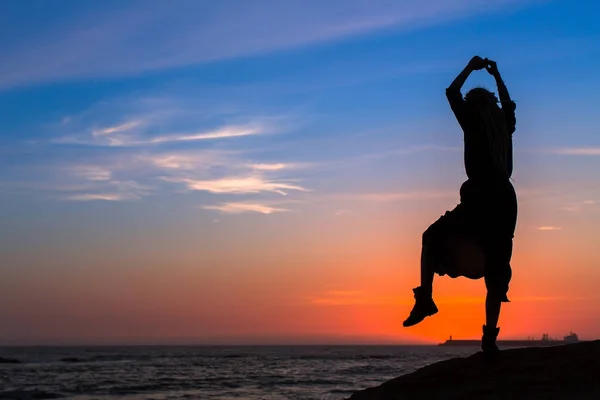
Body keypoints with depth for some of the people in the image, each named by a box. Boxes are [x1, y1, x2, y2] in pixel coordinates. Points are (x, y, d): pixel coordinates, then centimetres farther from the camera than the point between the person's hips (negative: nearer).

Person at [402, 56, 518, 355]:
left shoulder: (473, 122, 2)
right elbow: (507, 102, 38)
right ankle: (490, 337, 0)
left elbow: (452, 92, 15)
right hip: (506, 200, 5)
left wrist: (471, 67, 25)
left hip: (480, 198, -5)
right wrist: (496, 75, 44)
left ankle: (425, 298, -2)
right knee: (497, 269, 6)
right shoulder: (505, 123, 15)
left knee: (432, 237, 13)